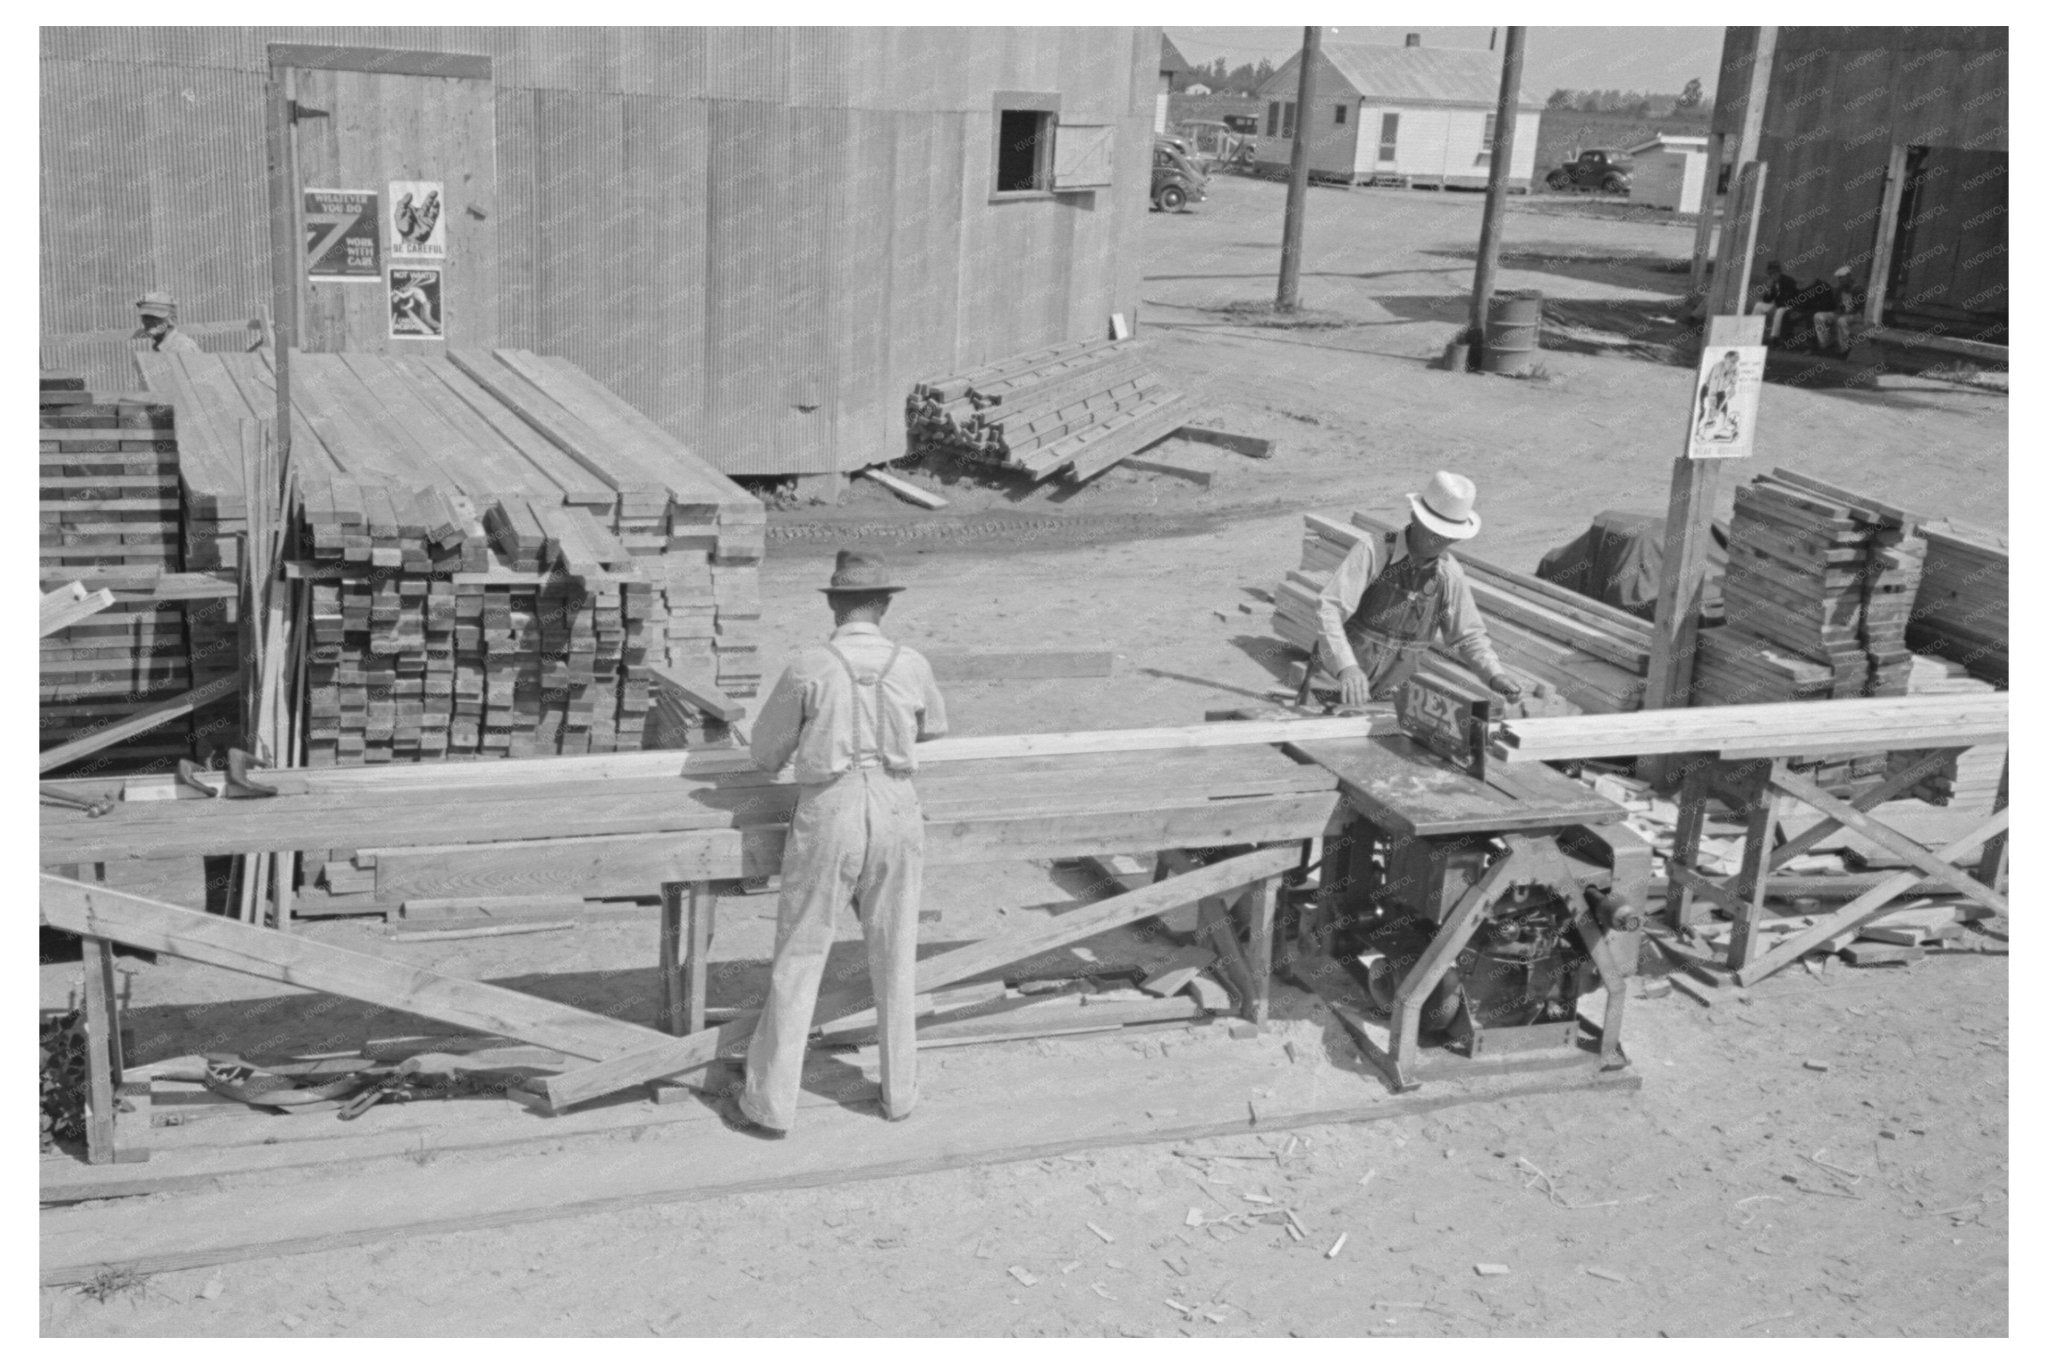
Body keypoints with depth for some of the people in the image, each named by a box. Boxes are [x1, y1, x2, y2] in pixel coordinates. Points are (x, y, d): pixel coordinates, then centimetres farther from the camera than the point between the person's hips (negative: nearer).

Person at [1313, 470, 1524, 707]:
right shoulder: (1373, 551, -18)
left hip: (1383, 696, 4)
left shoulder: (1450, 574, -3)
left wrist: (1495, 674, -11)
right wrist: (1346, 667, -45)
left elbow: (1469, 635, 9)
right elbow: (1327, 611, -28)